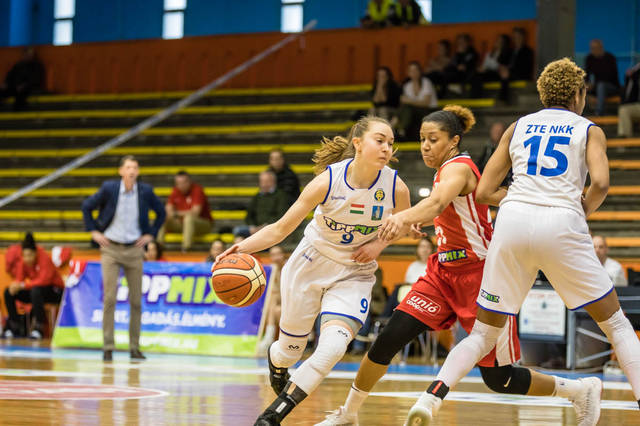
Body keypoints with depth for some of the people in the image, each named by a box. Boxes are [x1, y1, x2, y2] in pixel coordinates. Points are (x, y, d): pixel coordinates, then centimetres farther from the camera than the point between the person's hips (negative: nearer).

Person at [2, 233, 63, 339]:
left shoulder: (44, 258, -24)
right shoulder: (22, 261, -8)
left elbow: (44, 280, -31)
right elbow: (19, 279, -4)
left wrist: (23, 285, -34)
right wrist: (15, 285, -29)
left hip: (55, 292, -6)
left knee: (35, 290, -38)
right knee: (8, 292, -8)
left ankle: (39, 328, -30)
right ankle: (13, 327, 0)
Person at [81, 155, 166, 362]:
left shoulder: (145, 191, -3)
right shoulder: (109, 188, -7)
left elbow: (161, 212, 13)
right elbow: (87, 206, 6)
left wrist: (151, 234, 5)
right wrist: (94, 231, 1)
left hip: (134, 250, 2)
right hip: (111, 249, -2)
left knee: (136, 301, 3)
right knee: (109, 298, -9)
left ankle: (134, 348, 13)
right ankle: (108, 348, -5)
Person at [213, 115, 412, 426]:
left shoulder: (396, 188, -18)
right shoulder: (327, 181, -22)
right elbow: (281, 229, -16)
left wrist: (379, 244, -13)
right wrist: (242, 247, -32)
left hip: (354, 275, 1)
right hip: (311, 264, -1)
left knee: (332, 348, -22)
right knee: (290, 349, 12)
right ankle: (275, 364, 52)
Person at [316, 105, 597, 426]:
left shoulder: (458, 168, -18)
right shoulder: (443, 170, 9)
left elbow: (437, 202, -42)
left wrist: (403, 217, -62)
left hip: (479, 273, -8)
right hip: (445, 269, 8)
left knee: (499, 379, -2)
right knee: (391, 337, -10)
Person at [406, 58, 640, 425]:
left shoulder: (518, 127, 22)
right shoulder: (589, 130, 14)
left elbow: (484, 192, 18)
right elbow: (600, 182, -6)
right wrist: (584, 209, 13)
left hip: (513, 220, 3)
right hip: (562, 224, -3)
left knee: (484, 333, 12)